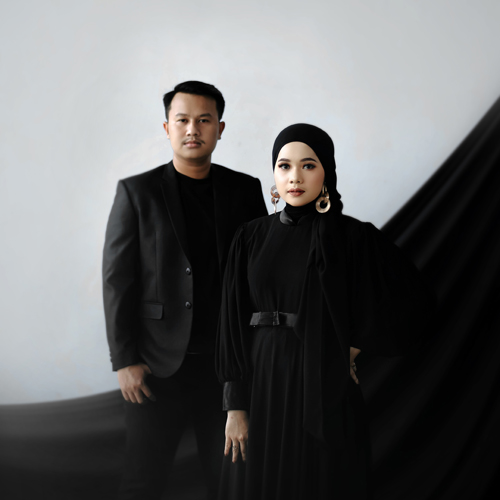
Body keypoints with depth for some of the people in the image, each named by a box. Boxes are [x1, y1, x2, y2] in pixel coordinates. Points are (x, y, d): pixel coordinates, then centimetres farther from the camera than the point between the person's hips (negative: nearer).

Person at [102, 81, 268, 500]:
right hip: (159, 366, -2)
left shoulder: (245, 190, 6)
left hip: (229, 362, 2)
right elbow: (117, 280, -3)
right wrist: (125, 361, -8)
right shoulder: (137, 192, 0)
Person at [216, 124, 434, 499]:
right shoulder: (252, 238, 4)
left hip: (325, 390, -3)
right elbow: (235, 324, 3)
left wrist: (357, 345, -3)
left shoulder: (353, 237, -4)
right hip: (263, 386, 3)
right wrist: (235, 406, -3)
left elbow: (413, 300, 4)